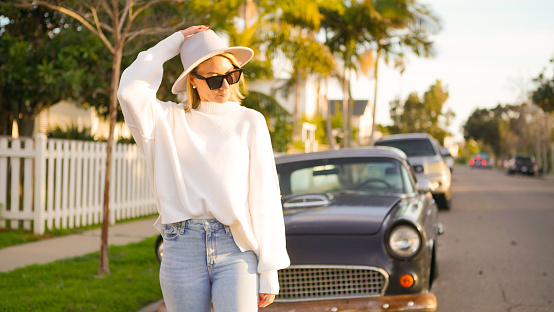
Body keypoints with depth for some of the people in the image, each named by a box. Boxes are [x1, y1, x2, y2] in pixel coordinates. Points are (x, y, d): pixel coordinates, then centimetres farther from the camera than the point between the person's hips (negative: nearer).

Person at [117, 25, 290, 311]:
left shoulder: (250, 122, 9)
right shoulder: (170, 120, 11)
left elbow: (265, 200, 6)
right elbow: (131, 91, -10)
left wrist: (270, 271, 1)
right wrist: (170, 45, 2)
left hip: (237, 249, -1)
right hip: (182, 248, 1)